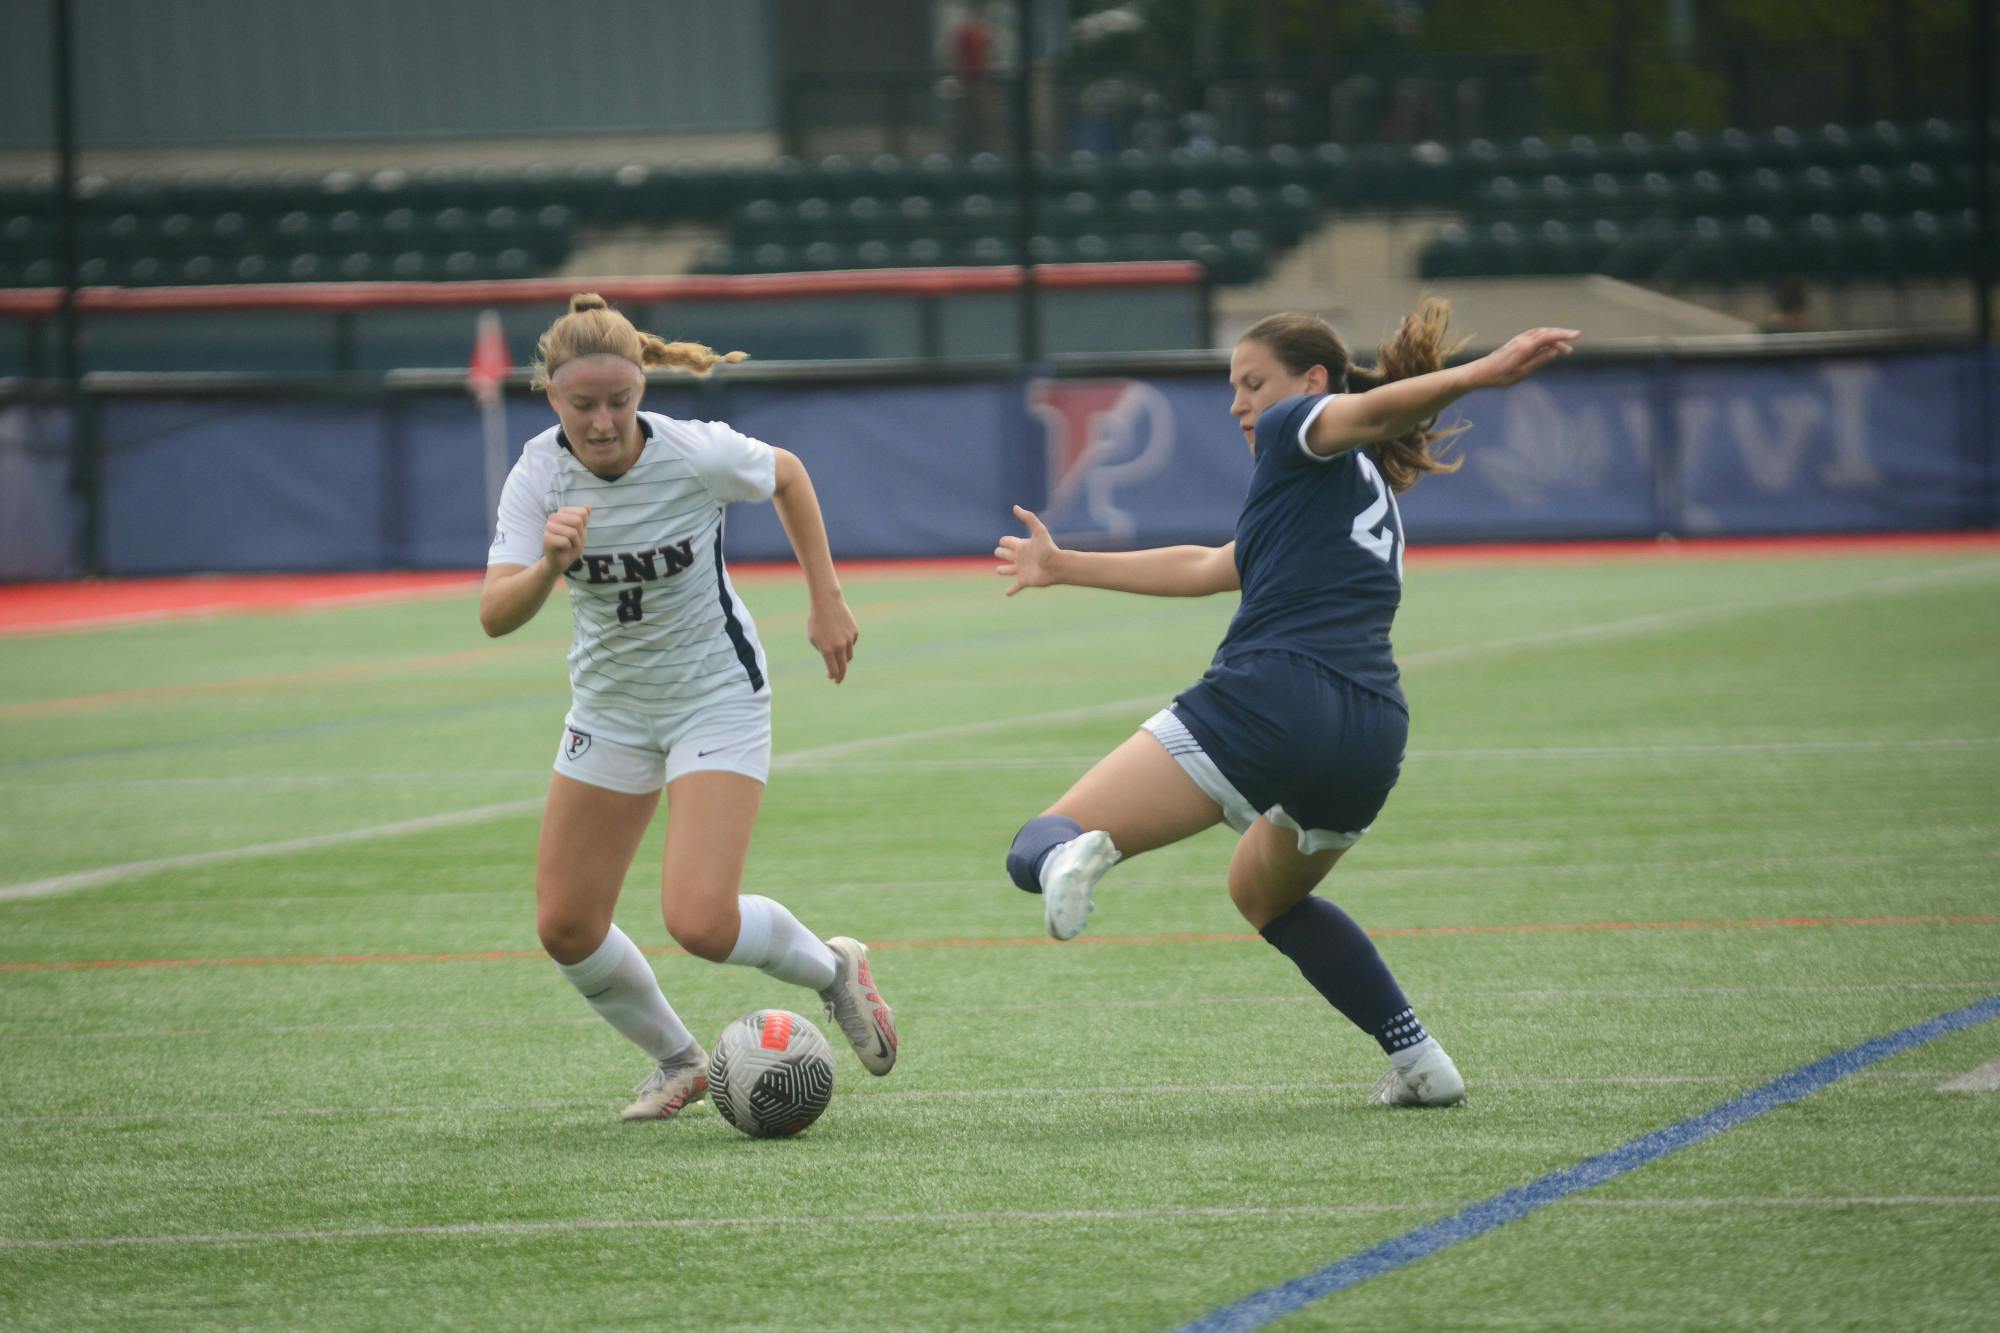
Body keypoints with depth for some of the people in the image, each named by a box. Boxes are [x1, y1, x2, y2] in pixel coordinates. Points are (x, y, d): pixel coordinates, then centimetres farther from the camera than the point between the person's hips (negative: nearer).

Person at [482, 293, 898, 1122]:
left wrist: (826, 601, 3)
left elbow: (787, 475, 1)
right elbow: (496, 617, -27)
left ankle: (833, 970, 13)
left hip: (718, 701, -4)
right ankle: (676, 1061, 29)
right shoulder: (539, 476, -17)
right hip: (609, 706, 4)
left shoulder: (696, 455, -22)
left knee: (700, 922, -19)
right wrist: (549, 565, -47)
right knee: (565, 927, 3)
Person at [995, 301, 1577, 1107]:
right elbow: (1206, 570, 43)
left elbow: (1374, 408, -13)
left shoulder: (1298, 435, 10)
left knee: (1033, 851, -8)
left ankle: (1067, 851, -46)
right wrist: (1065, 568, 51)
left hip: (1270, 695, -8)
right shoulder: (1374, 499, 33)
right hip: (1372, 732, 8)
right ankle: (1418, 1061, 25)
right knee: (1264, 891, 37)